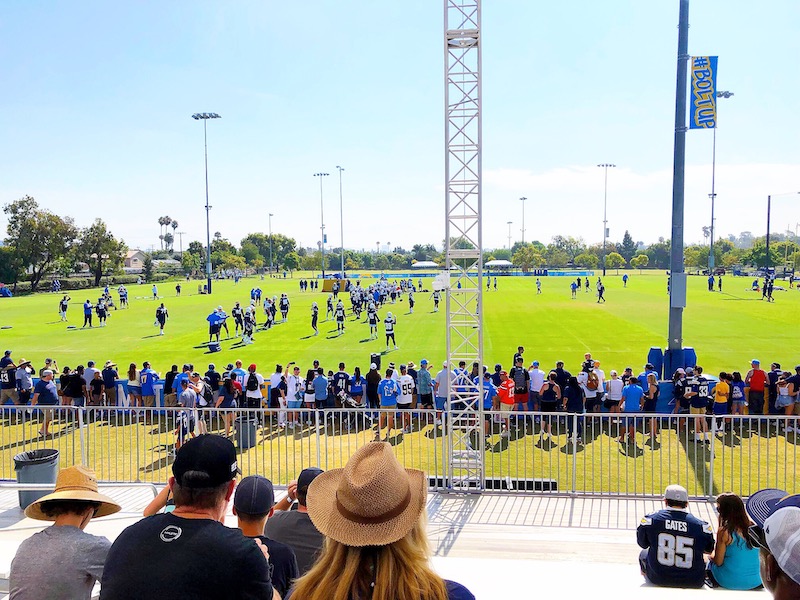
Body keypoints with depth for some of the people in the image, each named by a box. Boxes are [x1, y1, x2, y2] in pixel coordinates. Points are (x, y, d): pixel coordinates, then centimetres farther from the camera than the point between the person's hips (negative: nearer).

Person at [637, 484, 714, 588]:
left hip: (658, 579, 0)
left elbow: (643, 544, 7)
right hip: (693, 582, 1)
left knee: (644, 553, 29)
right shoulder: (702, 526, -10)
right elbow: (709, 550, 8)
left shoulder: (650, 519, -10)